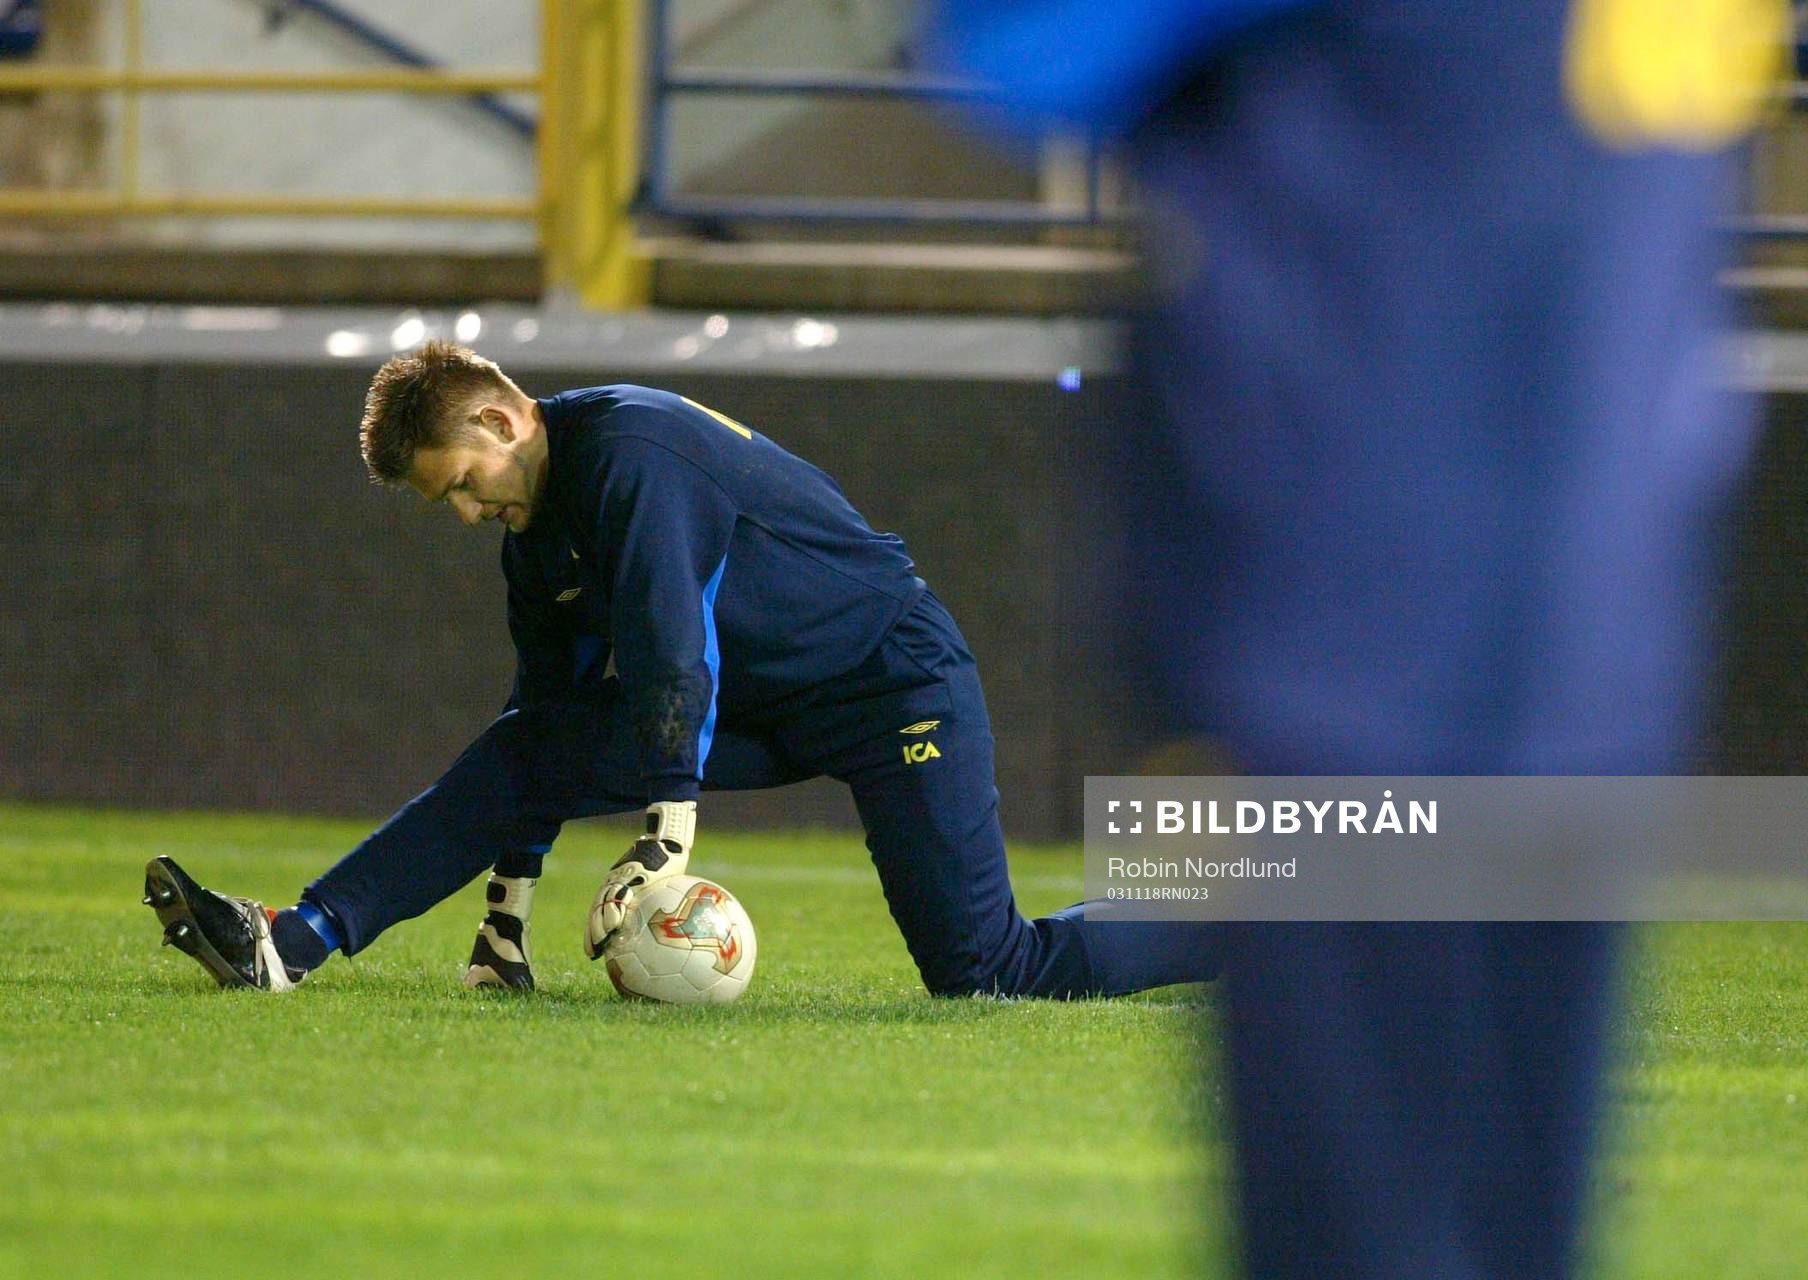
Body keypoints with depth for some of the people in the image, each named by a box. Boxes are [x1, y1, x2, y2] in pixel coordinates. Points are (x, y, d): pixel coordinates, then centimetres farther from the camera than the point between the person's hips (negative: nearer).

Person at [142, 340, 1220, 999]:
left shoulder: (630, 453, -22)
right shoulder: (537, 514, 6)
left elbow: (669, 648, -30)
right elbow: (554, 715, 10)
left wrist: (667, 835, -32)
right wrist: (512, 900, 6)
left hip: (896, 682, -9)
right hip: (755, 709, 9)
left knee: (987, 974, -16)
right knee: (514, 754, -6)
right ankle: (291, 946, -13)